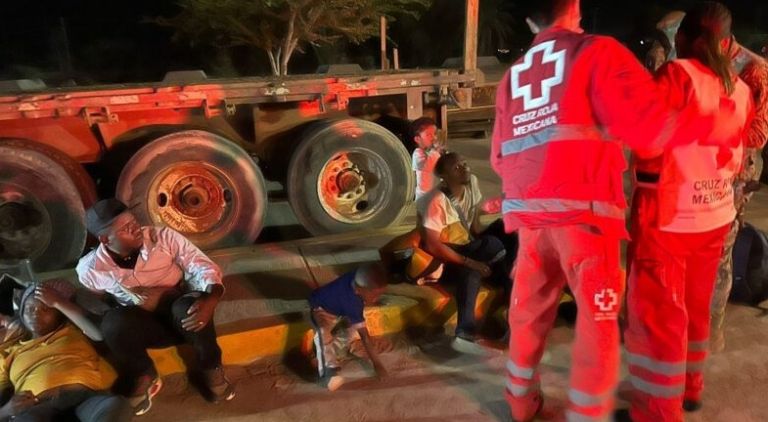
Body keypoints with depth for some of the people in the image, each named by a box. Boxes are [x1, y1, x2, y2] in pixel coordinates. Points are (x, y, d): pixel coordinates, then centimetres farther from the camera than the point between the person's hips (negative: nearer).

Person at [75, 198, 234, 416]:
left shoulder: (163, 237, -14)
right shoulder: (90, 269, -10)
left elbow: (202, 266, -17)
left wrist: (211, 299, -37)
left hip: (184, 317, -1)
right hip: (144, 324, 1)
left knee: (187, 306, -37)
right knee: (113, 321, -31)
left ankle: (211, 368, -9)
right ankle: (143, 377, -2)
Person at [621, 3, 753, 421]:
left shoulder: (676, 74, -12)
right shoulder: (741, 90, 6)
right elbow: (736, 157, 13)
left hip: (670, 217, -6)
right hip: (716, 216, 7)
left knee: (656, 312, 2)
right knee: (693, 307, 20)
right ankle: (689, 387, 36)